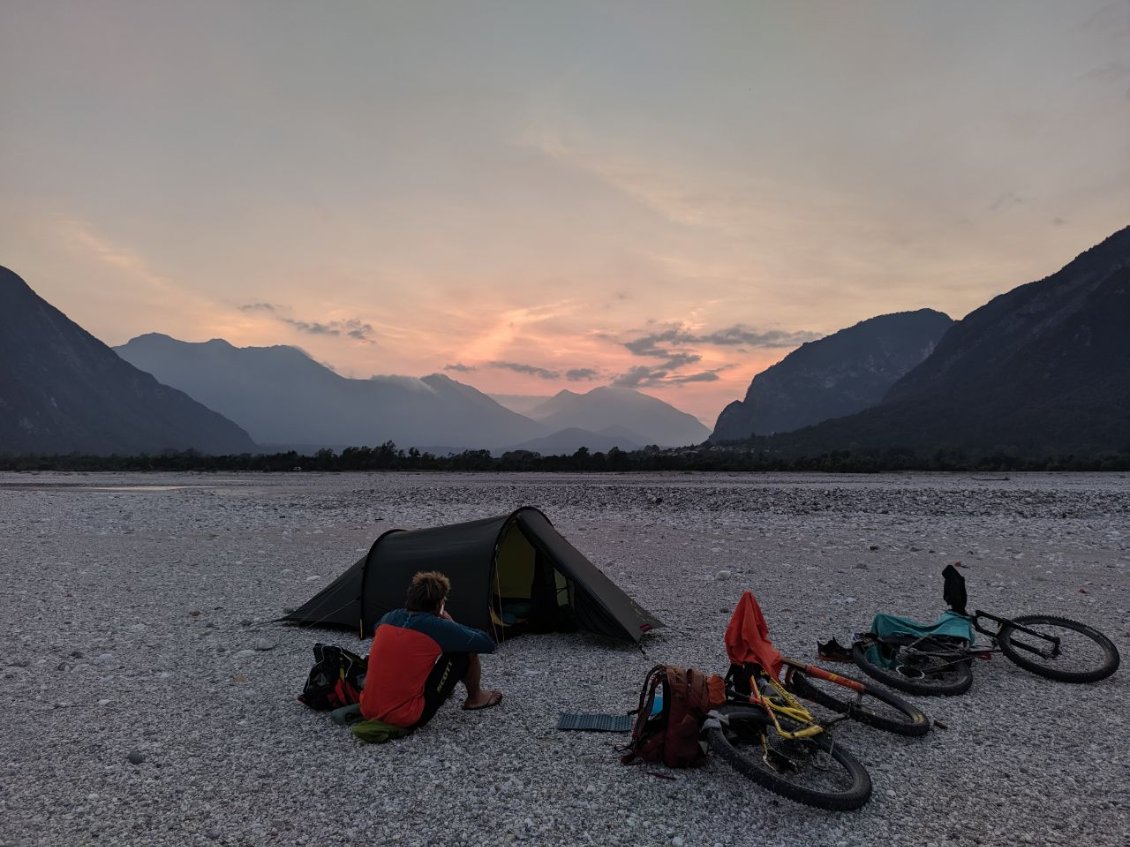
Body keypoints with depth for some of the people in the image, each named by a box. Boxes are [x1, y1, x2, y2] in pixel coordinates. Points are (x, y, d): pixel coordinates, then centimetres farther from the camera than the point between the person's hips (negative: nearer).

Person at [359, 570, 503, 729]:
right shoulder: (439, 627, -12)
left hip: (368, 712, 6)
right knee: (466, 651, 4)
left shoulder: (389, 618, 4)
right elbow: (488, 644, 0)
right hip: (408, 719, -6)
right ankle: (475, 698, 28)